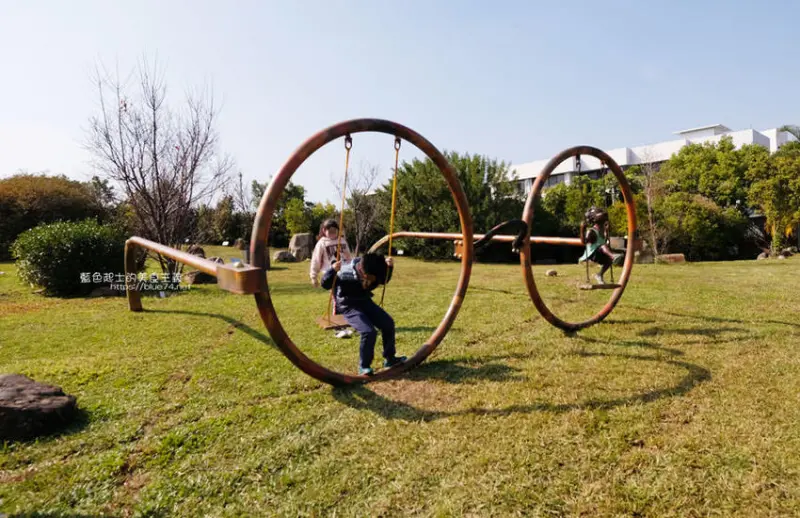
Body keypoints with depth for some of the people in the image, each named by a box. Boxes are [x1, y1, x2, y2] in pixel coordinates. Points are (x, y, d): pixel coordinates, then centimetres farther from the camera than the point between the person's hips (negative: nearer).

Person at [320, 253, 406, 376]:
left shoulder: (373, 271, -15)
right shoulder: (345, 274, -33)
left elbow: (384, 280, 5)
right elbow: (325, 285, -25)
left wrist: (389, 267, -15)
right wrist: (332, 270, -44)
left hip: (364, 301, 7)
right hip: (349, 305, -7)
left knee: (388, 323, 4)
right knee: (369, 332, -25)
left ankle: (390, 358, 22)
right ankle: (363, 366, -3)